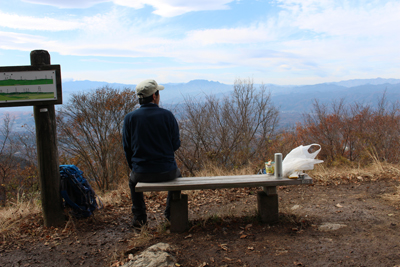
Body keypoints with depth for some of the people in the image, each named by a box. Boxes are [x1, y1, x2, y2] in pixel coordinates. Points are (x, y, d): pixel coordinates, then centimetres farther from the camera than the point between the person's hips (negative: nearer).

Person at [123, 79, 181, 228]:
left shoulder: (130, 118, -6)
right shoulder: (167, 115, -9)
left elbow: (127, 148, 1)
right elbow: (176, 144, -2)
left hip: (141, 172, 1)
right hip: (167, 171, 0)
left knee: (133, 180, 37)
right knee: (176, 176, 35)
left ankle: (139, 217, 35)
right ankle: (171, 214, 36)